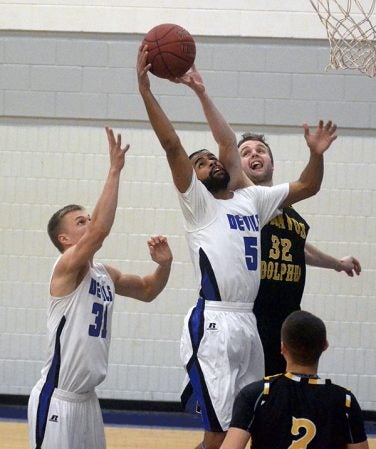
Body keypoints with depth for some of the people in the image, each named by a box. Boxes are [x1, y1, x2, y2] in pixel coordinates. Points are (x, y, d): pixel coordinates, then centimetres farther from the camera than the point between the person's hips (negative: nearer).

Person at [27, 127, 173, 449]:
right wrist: (115, 170, -28)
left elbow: (147, 290, 27)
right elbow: (101, 229, -30)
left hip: (86, 399, 9)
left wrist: (164, 265, 4)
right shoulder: (67, 267, -13)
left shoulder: (105, 275, 11)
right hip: (56, 398, -9)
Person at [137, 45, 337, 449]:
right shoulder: (197, 203, 1)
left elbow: (307, 187, 22)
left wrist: (316, 154, 3)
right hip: (213, 323, -7)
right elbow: (172, 145, -10)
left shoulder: (251, 199, 19)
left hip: (248, 323, 7)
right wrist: (144, 89, -18)